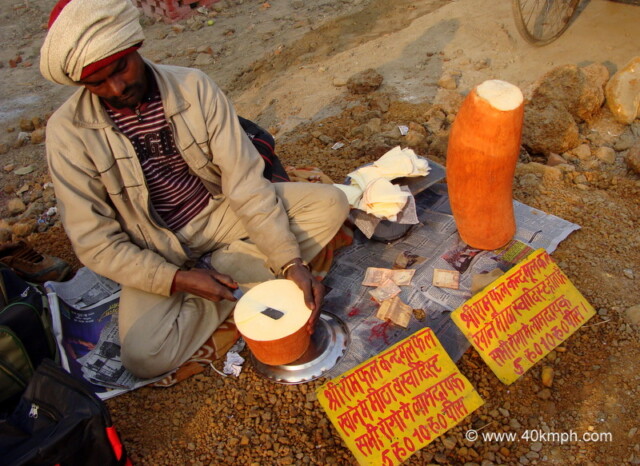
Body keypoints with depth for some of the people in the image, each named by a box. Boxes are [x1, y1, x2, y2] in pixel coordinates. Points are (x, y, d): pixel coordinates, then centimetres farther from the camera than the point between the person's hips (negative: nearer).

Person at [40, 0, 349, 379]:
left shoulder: (194, 87, -14)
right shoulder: (69, 131, -16)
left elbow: (245, 184, -17)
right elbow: (95, 242, -13)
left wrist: (292, 262, -26)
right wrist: (176, 280, -24)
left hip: (221, 213, 2)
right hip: (155, 253, -1)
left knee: (330, 203, -14)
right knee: (144, 358, -25)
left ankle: (219, 273, -11)